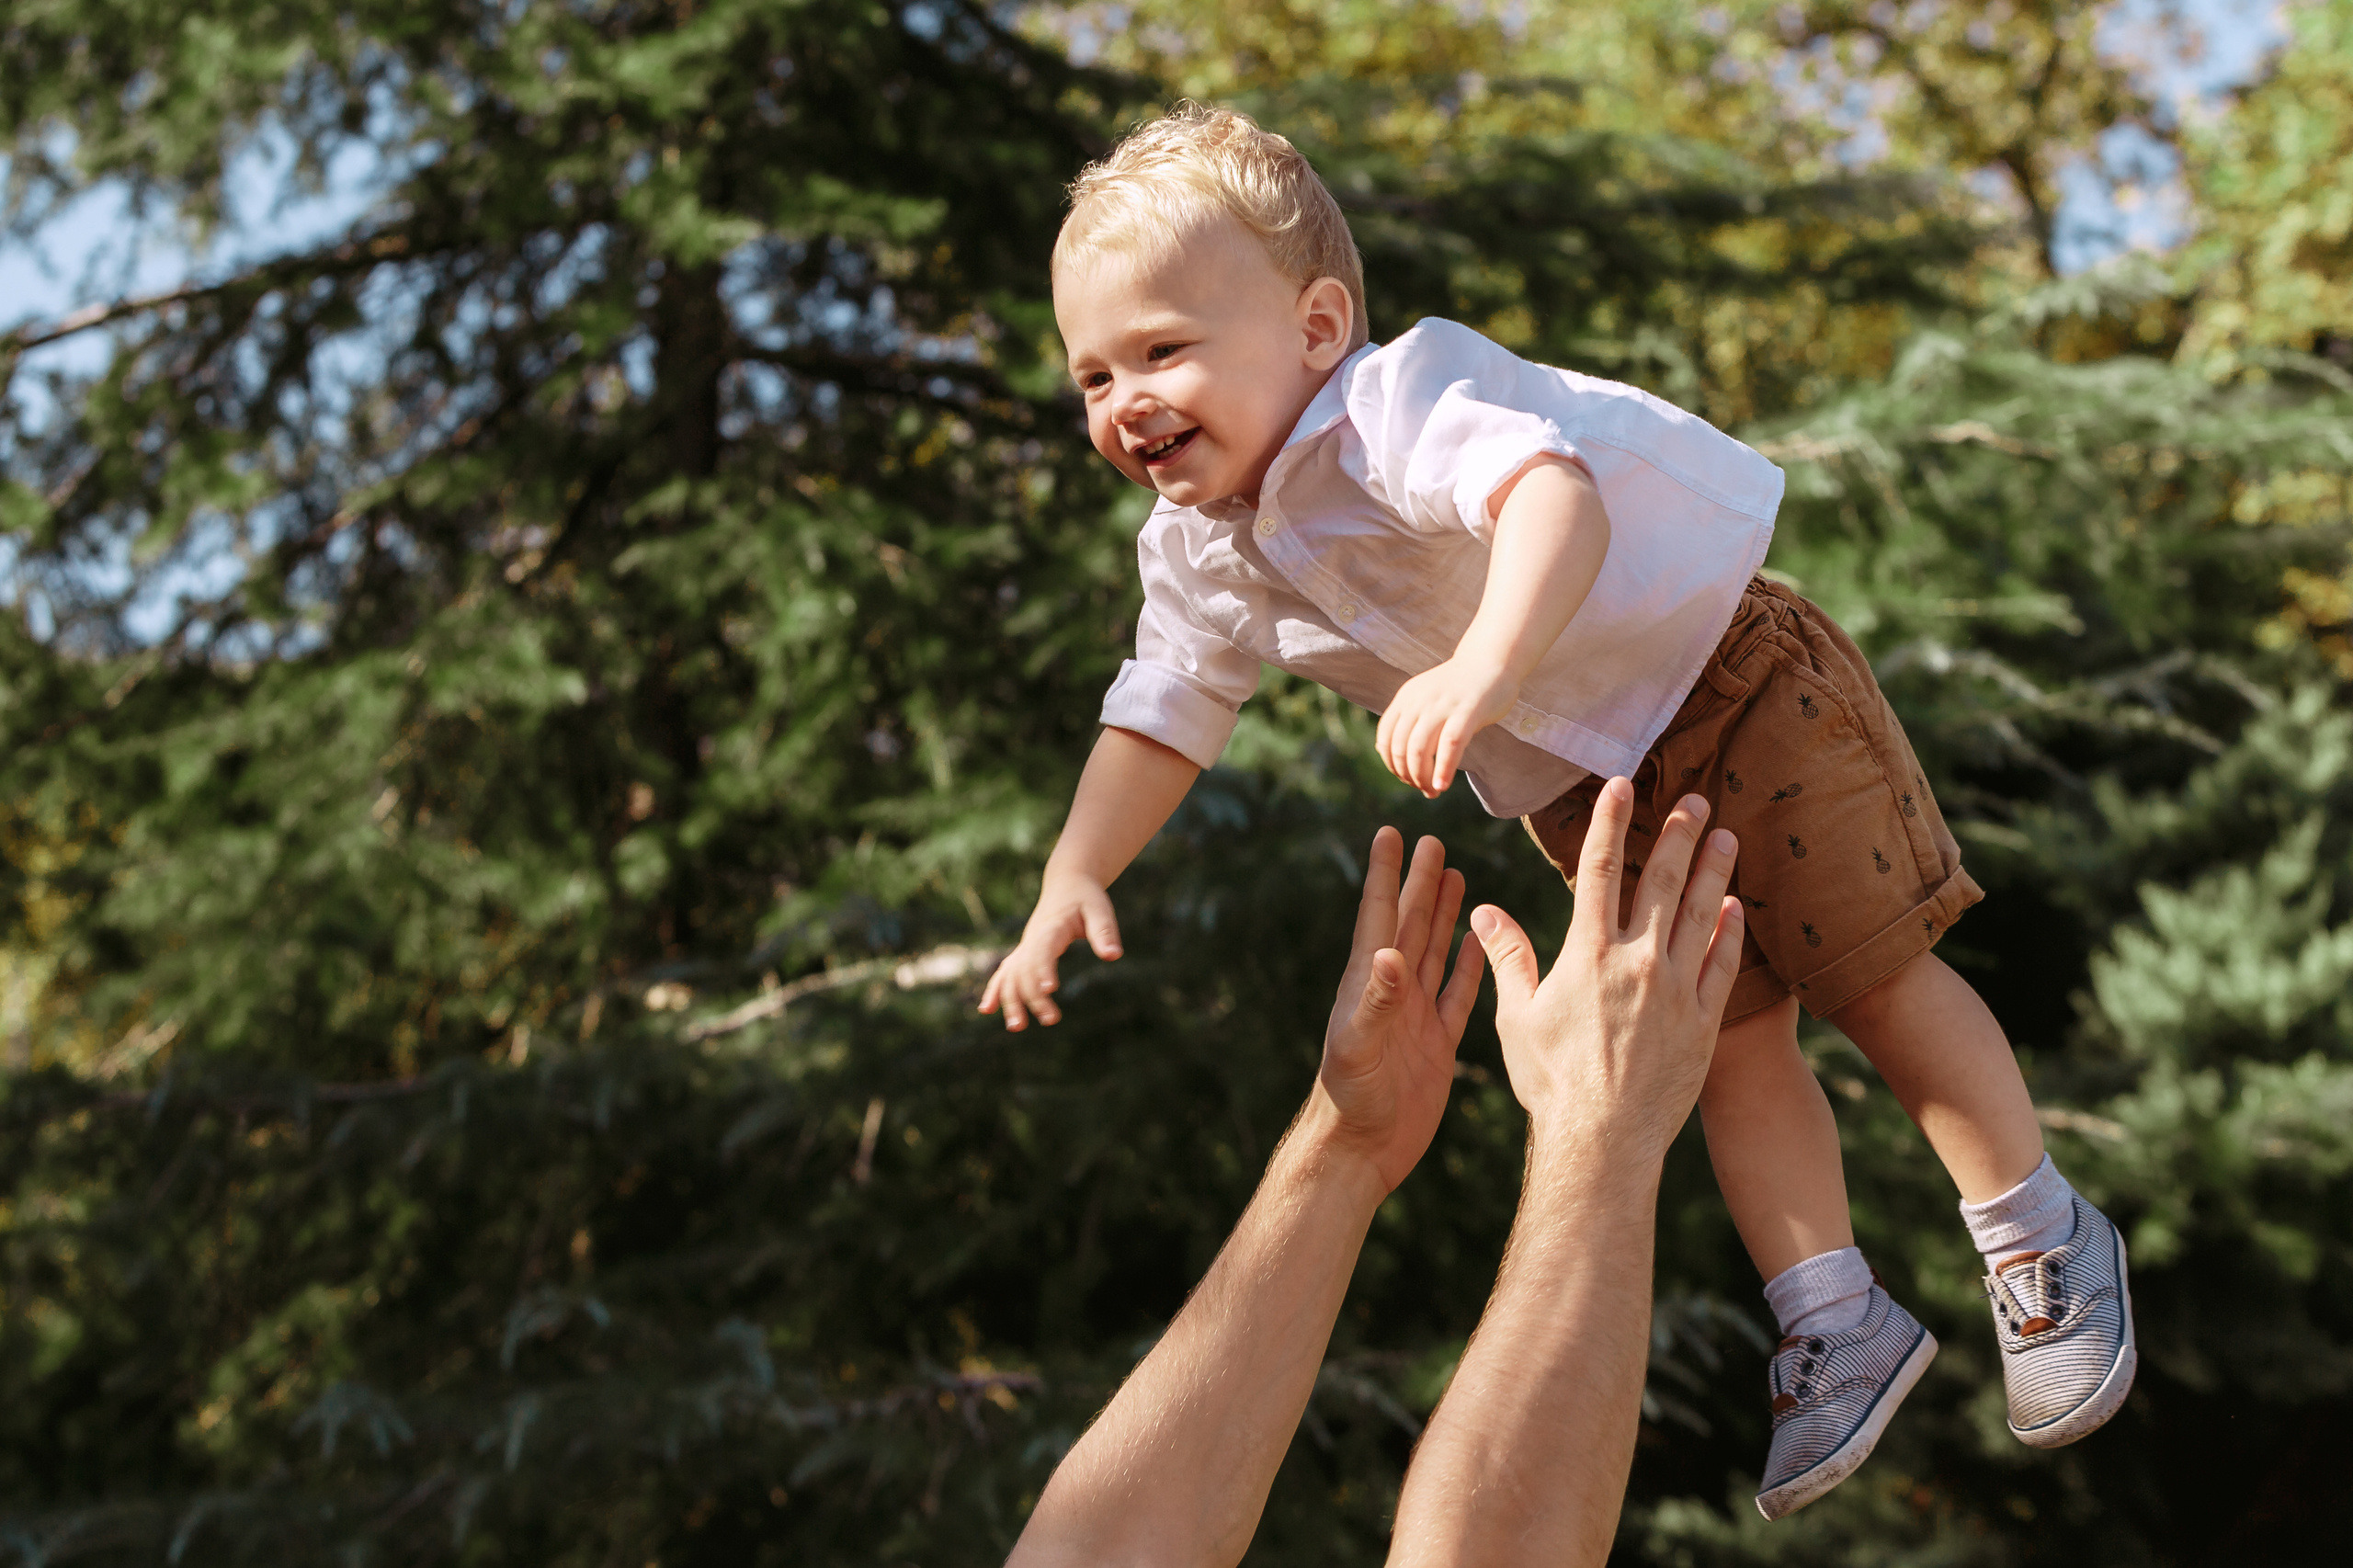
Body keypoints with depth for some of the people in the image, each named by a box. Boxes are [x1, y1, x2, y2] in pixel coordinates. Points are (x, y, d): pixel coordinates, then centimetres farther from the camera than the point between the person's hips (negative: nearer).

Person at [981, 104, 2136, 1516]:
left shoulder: (1395, 403, -32)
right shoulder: (1199, 552, -6)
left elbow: (1550, 492, -51)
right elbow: (1163, 717, 4)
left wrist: (1483, 667, -68)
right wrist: (1074, 877, -10)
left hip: (1725, 672, -6)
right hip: (1585, 787, 7)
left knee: (1872, 972, -3)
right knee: (1730, 1039, 7)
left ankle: (2044, 1239, 15)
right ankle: (1840, 1327, 18)